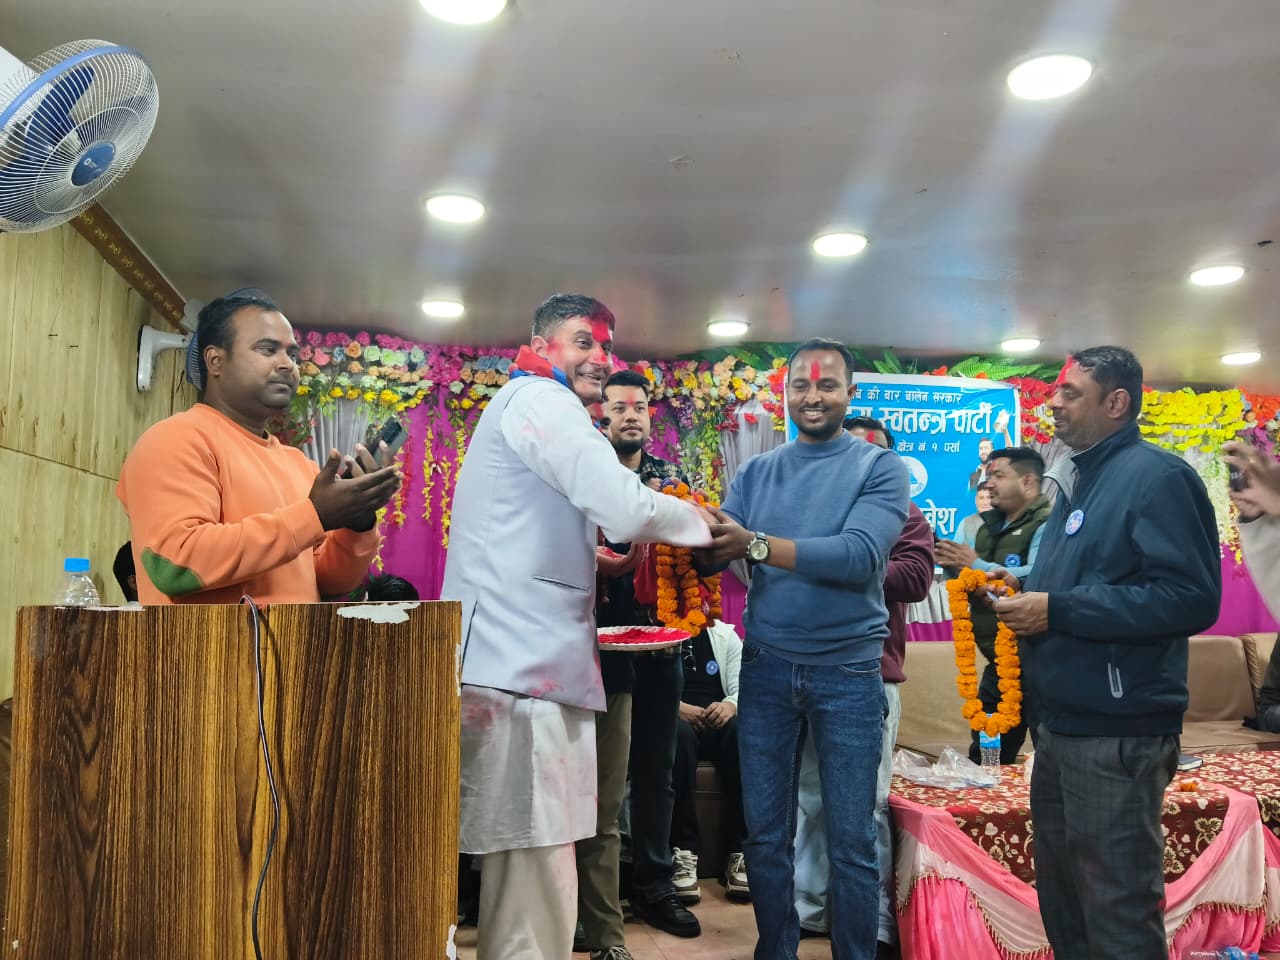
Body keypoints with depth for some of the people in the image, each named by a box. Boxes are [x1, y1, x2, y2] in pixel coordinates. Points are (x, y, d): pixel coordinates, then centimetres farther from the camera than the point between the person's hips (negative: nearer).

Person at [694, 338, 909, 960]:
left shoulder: (880, 467, -3)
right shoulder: (755, 473, 8)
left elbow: (859, 555, -19)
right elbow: (711, 558, -3)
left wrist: (755, 544, -27)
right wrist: (699, 535, -27)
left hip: (847, 672, -3)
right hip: (766, 668, 3)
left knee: (851, 841, 8)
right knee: (765, 833, 13)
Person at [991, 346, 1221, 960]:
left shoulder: (1156, 476, -13)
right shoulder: (1079, 481, 16)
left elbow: (1192, 597, -25)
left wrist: (1057, 610, -23)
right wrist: (1025, 587, 7)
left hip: (1116, 734, -9)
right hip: (1060, 725, 10)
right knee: (1059, 895, 21)